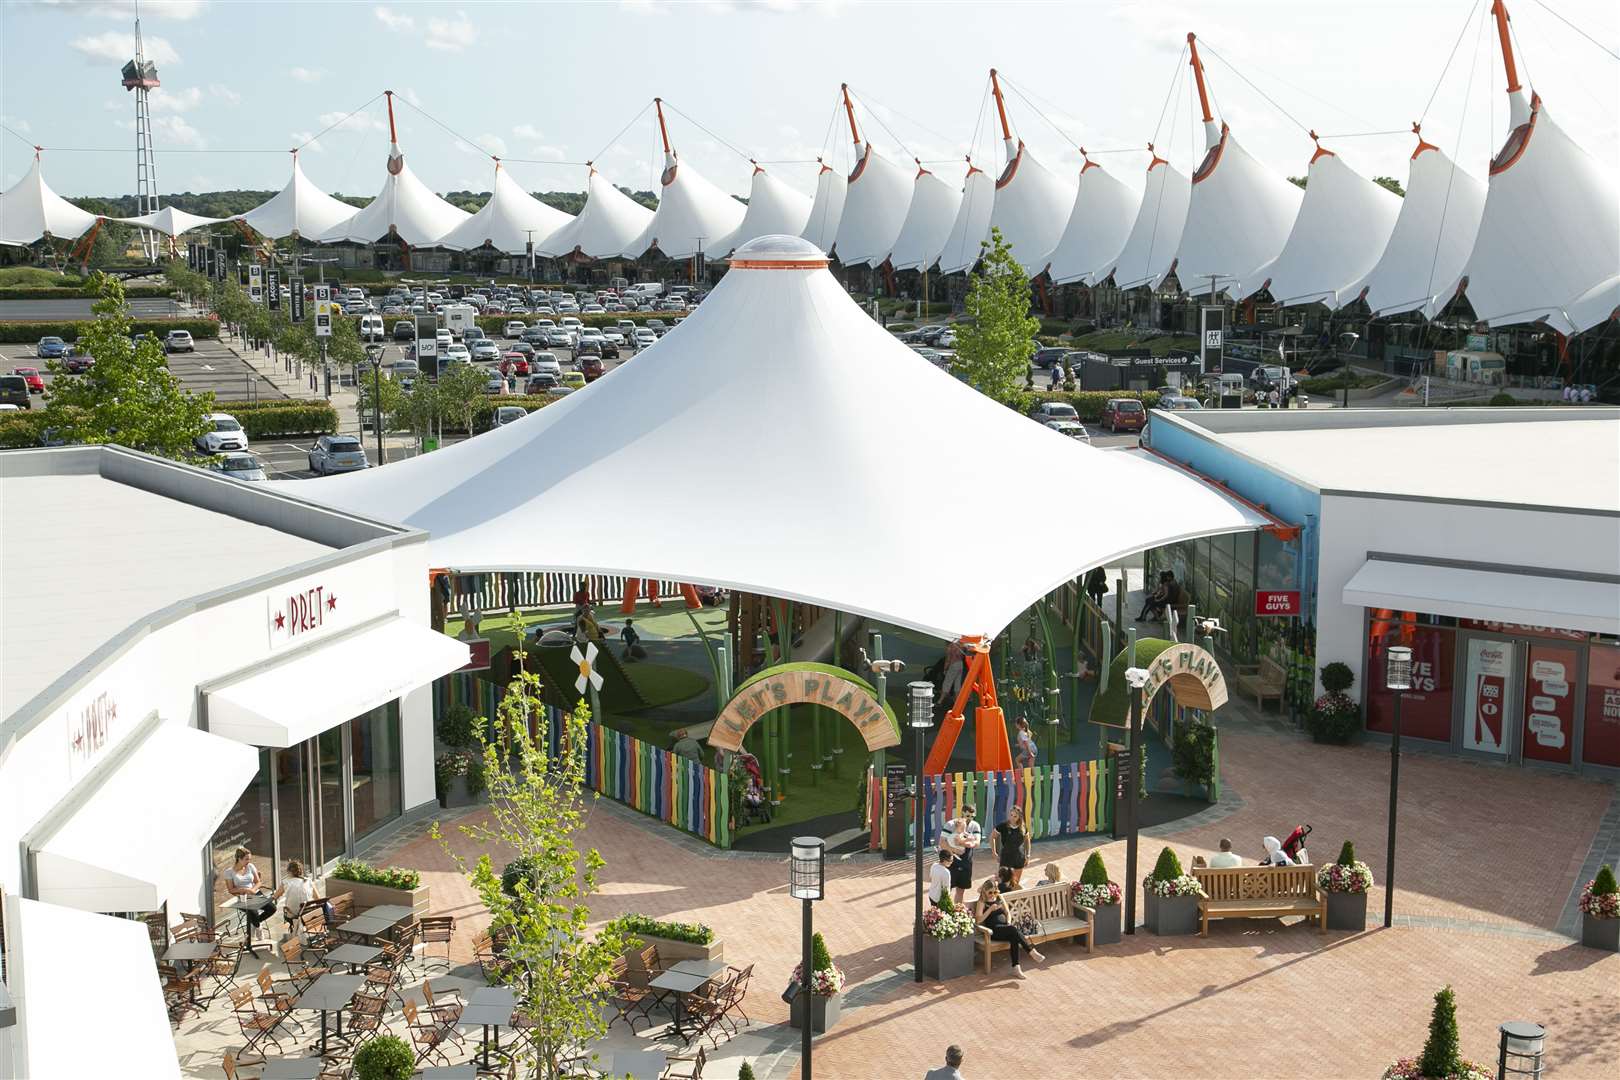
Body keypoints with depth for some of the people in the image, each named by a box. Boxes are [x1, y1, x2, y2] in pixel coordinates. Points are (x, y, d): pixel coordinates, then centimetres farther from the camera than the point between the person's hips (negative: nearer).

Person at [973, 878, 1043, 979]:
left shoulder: (999, 898, 19)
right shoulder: (982, 902, 4)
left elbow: (1007, 912, 20)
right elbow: (978, 920, -8)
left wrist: (1009, 922, 0)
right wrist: (990, 909, -15)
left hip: (1005, 927, 5)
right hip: (994, 930, -5)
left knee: (1014, 937, -32)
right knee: (1014, 930, -34)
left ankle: (1016, 968, -39)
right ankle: (1032, 952, -35)